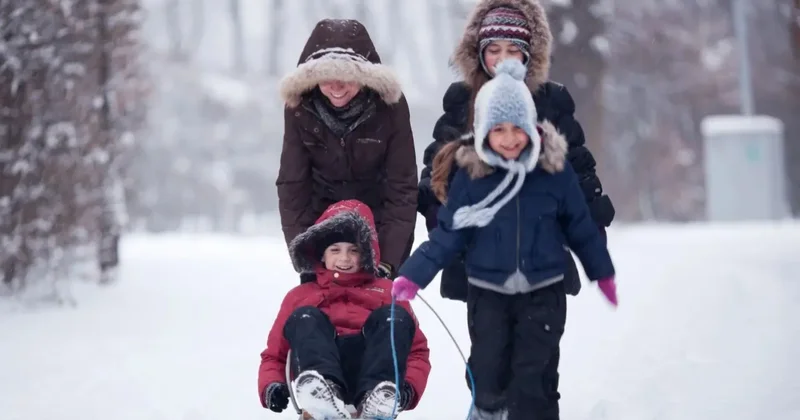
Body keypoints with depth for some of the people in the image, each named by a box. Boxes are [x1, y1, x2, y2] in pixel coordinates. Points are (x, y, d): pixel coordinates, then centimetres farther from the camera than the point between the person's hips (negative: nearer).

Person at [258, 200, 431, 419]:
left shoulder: (386, 290, 32)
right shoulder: (300, 295, 33)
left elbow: (417, 349, 20)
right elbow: (274, 355, 25)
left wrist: (409, 387, -3)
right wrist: (271, 386, -1)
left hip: (371, 366, 0)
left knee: (394, 316, -22)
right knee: (305, 318, -25)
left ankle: (378, 396, -51)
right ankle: (319, 388, -58)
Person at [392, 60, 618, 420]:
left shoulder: (554, 168, -7)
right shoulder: (471, 173, -7)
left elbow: (580, 225, 5)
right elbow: (447, 233, -4)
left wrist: (601, 272, 15)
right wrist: (414, 274, -13)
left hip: (543, 292, -1)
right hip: (488, 292, 1)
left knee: (532, 379, -6)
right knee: (488, 374, 7)